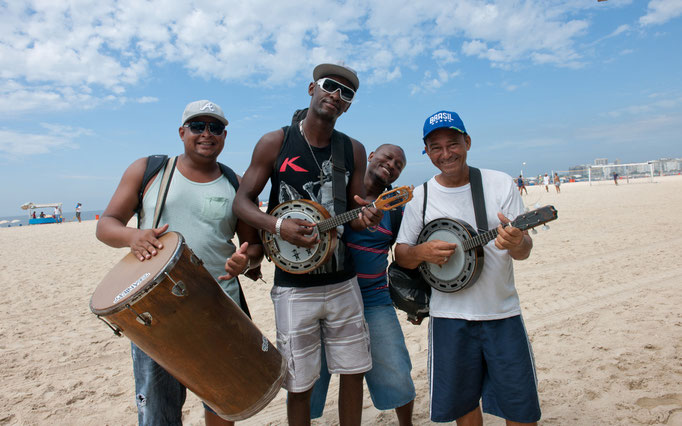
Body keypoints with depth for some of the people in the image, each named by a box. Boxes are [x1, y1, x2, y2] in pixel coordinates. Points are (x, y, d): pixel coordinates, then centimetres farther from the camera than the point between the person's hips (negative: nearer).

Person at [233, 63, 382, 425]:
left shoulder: (353, 150, 6)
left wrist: (365, 216, -16)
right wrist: (278, 225, -20)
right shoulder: (275, 143, -2)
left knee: (353, 372, 13)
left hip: (343, 283, 3)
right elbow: (241, 202, -1)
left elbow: (355, 214, 9)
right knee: (299, 385, 7)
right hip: (294, 286, -3)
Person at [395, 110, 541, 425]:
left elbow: (524, 251, -3)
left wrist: (517, 242, -26)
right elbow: (401, 255, 3)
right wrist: (422, 252, -19)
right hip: (449, 316, 0)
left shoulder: (501, 184, -2)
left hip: (503, 312, 0)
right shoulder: (420, 197, -1)